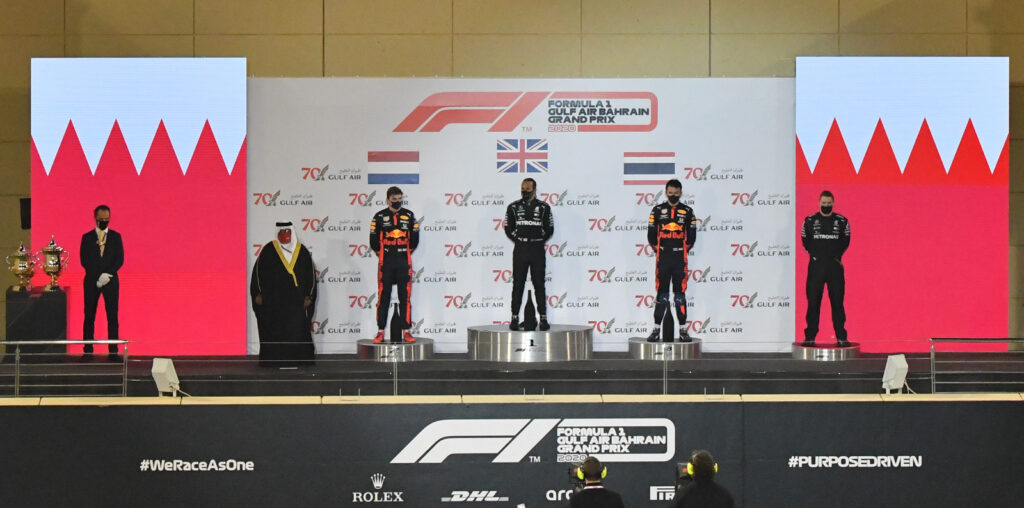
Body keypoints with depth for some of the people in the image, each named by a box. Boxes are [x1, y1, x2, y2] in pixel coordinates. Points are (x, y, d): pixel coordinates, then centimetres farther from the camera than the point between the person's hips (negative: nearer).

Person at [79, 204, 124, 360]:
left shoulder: (116, 237, 9)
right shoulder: (87, 237, 7)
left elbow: (120, 259, 2)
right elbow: (84, 260, 0)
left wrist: (108, 274, -12)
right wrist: (98, 277, -10)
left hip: (111, 281, 0)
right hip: (91, 281, 0)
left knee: (112, 316, -3)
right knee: (89, 316, 0)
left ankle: (113, 351, 0)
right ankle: (88, 351, 3)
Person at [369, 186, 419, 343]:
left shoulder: (409, 216, 7)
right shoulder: (380, 217, 2)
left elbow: (414, 238, 13)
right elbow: (373, 239, 4)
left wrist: (406, 252, 12)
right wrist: (381, 254, 8)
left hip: (404, 262, 1)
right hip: (385, 263, -1)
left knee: (405, 297, 1)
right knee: (383, 297, 0)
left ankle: (406, 332, 4)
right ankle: (380, 332, 3)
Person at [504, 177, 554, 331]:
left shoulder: (544, 207, 5)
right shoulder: (514, 207, 7)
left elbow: (549, 229, 7)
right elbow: (509, 229, 8)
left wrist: (538, 241, 0)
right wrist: (520, 240, 1)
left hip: (537, 250, -1)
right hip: (520, 250, 1)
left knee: (539, 284, 0)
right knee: (518, 284, 1)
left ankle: (543, 318, 1)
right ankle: (515, 318, 3)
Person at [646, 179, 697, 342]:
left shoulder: (688, 212, 6)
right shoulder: (657, 211, 5)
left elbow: (691, 237, 9)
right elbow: (651, 235, 7)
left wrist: (682, 252, 6)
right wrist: (659, 252, 6)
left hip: (680, 259, 0)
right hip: (662, 259, 0)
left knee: (680, 294, 2)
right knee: (661, 294, 1)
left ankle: (683, 330, 6)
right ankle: (656, 329, 4)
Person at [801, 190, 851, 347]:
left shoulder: (842, 221, 5)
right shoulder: (809, 221, 5)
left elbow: (845, 241, 8)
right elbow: (806, 241, 9)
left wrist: (836, 256, -3)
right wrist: (814, 255, -2)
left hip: (835, 265, 0)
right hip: (816, 265, 0)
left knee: (837, 302, 0)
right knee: (813, 302, 0)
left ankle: (841, 337, 3)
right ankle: (810, 337, 4)